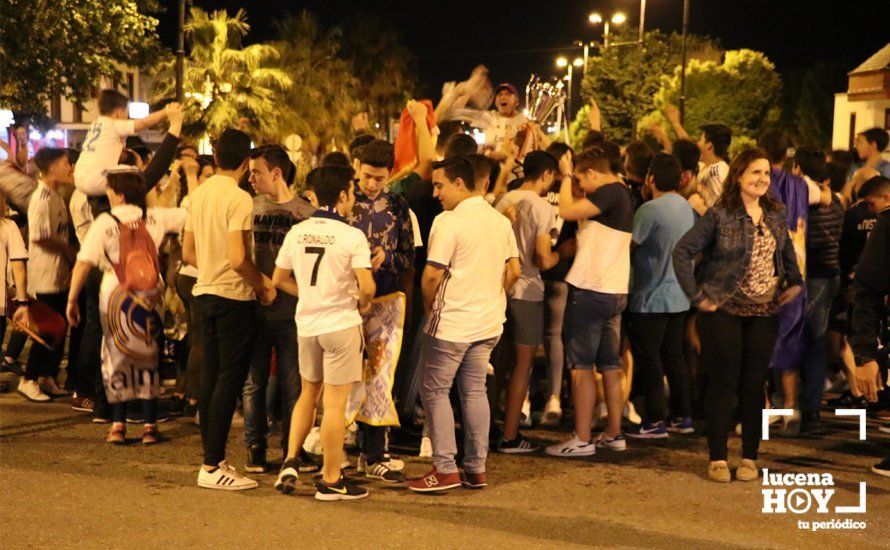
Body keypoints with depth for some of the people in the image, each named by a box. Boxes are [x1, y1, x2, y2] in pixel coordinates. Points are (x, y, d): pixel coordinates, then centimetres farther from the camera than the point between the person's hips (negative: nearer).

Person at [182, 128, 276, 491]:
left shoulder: (198, 194, 9)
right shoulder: (239, 199, -15)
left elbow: (188, 253, 14)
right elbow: (238, 259, -22)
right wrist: (262, 284, -8)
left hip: (205, 293, 8)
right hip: (233, 297, -8)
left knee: (210, 377, 12)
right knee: (229, 380, -4)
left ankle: (212, 459, 19)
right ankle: (213, 467, -3)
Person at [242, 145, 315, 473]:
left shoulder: (305, 213, -3)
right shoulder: (250, 207, 8)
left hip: (290, 312, -3)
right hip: (254, 310, 3)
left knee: (292, 385, 3)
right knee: (254, 383, 7)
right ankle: (255, 449, 17)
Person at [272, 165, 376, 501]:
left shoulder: (297, 232, 3)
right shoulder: (352, 236, -13)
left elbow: (280, 279, 10)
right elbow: (367, 287, -21)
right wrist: (361, 305, 0)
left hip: (306, 323, 5)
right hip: (341, 323, -5)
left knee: (308, 394, 23)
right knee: (335, 402, 1)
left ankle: (290, 461, 15)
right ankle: (331, 480, 8)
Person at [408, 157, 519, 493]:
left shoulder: (449, 221, -15)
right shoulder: (500, 221, 9)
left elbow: (432, 275, -17)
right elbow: (513, 270, 12)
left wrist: (428, 305, -1)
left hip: (451, 324, -7)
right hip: (489, 324, 7)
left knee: (435, 391, 3)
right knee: (475, 391, 13)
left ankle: (445, 469, 1)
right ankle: (476, 468, 16)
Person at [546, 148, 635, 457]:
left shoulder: (609, 192, -15)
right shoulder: (624, 194, 15)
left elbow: (568, 211, -21)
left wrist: (566, 177, -7)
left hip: (590, 290, -9)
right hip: (616, 290, 9)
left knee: (581, 365, -4)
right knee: (610, 365, 13)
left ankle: (582, 439, -2)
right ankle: (614, 434, 19)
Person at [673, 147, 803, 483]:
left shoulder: (775, 216, 8)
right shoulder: (719, 215, -8)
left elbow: (788, 252, 24)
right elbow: (682, 252, -10)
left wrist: (794, 283, 8)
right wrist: (698, 296, -12)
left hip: (765, 313, 4)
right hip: (725, 311, -4)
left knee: (754, 385, 7)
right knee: (723, 384, 0)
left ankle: (750, 458, 15)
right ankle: (717, 459, 8)